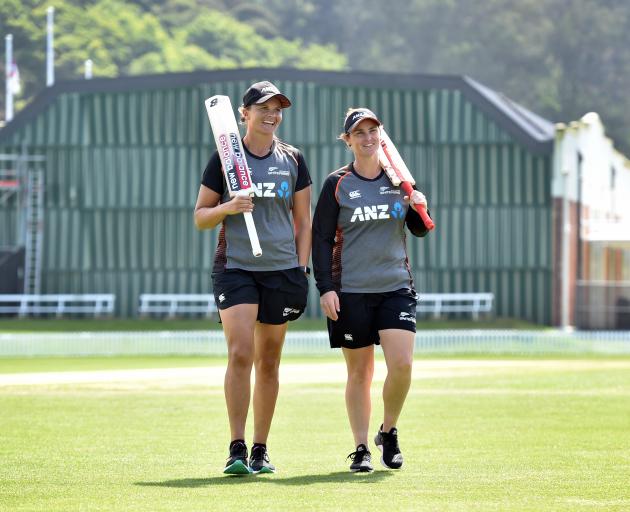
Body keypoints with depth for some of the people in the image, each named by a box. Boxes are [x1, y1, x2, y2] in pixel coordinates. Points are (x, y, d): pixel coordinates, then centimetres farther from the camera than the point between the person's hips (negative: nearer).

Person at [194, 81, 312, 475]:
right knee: (240, 354, -16)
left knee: (269, 362, 7)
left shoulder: (293, 160, 8)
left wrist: (302, 270, 5)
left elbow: (303, 220, 13)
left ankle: (260, 450, 15)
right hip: (235, 268, -3)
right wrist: (226, 208, -16)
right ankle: (237, 450, -14)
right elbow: (200, 216, 4)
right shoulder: (224, 159, 1)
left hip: (282, 271, 3)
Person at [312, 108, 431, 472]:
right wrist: (325, 288, -8)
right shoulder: (337, 185, 0)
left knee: (402, 364, -12)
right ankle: (361, 449, 11)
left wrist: (420, 208, -7)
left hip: (397, 287, 2)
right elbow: (322, 238, 0)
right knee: (359, 372, 1)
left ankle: (389, 432, 10)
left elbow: (419, 230, 15)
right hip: (350, 291, -2)